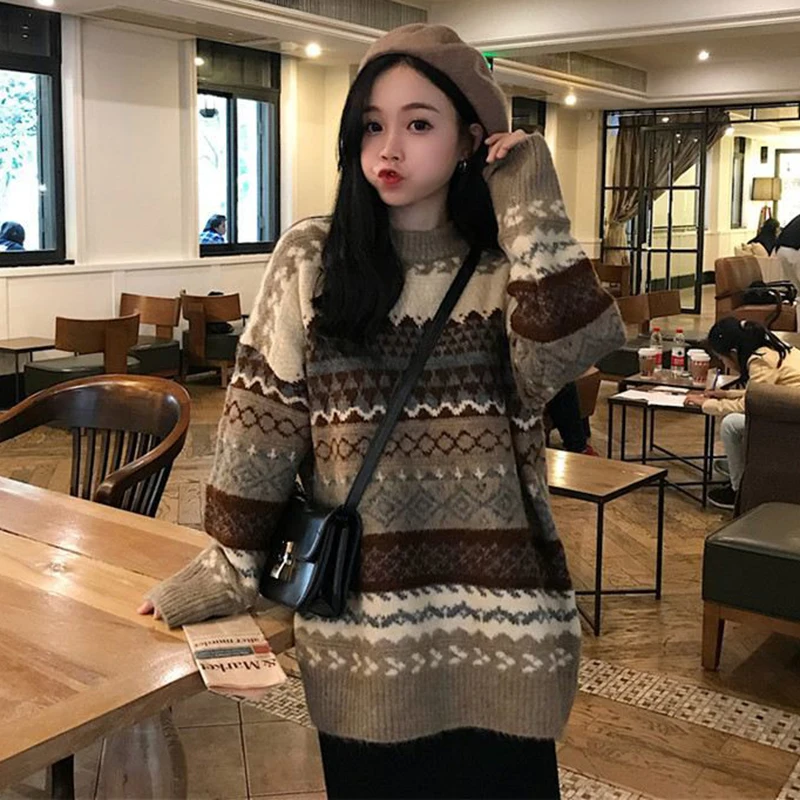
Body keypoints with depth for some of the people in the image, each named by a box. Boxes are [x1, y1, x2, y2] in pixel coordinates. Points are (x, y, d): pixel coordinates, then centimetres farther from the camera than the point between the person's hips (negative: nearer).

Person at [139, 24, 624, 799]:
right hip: (358, 606, 0)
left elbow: (566, 354, -18)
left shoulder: (508, 267, 2)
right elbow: (261, 422, -1)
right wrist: (228, 568, 0)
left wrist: (531, 212, -14)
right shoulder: (311, 260, -1)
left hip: (493, 607, 1)